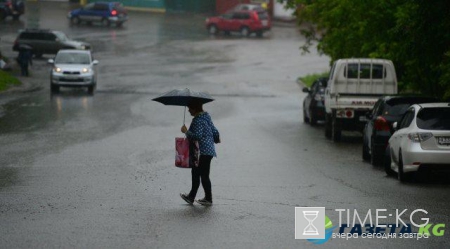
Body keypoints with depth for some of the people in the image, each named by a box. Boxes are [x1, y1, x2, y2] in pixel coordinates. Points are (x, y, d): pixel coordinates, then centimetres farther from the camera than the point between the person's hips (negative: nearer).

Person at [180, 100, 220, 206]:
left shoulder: (198, 120, -18)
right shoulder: (206, 116, 12)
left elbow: (197, 136, -26)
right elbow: (214, 131, 17)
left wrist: (186, 131, -16)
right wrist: (217, 139, 35)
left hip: (203, 152, -11)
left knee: (204, 175, -3)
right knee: (195, 173, 15)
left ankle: (208, 199, 4)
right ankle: (191, 197, 21)